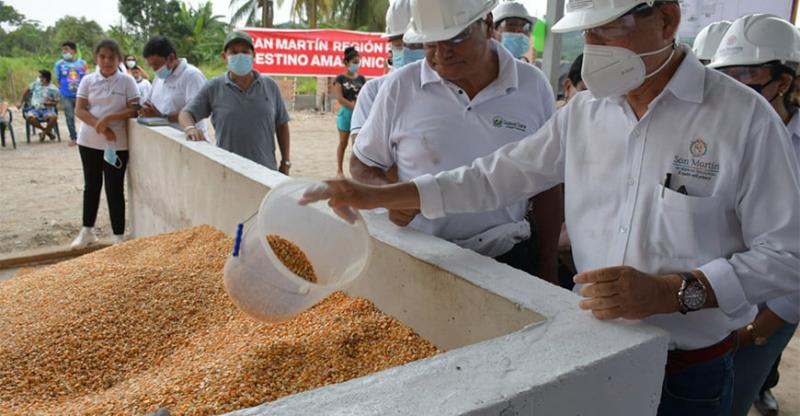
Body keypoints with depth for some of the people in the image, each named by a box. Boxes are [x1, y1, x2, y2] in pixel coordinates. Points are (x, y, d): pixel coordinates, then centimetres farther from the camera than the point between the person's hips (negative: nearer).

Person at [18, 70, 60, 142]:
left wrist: (49, 103, -18)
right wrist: (21, 103, 18)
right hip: (34, 109, 2)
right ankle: (48, 131, -9)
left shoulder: (54, 89, -3)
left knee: (54, 117, -36)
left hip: (47, 110, -2)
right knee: (29, 117, -32)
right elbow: (27, 90, 17)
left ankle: (44, 133, -7)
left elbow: (56, 103, 4)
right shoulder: (37, 82, 5)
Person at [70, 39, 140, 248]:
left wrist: (108, 118, -21)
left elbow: (134, 110, -10)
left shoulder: (127, 81, -3)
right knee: (91, 186, 14)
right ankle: (87, 231, 28)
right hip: (89, 141, 3)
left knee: (114, 189, 0)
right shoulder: (88, 80, 3)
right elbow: (79, 110, -3)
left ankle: (119, 237, 8)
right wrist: (100, 127, -17)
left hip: (117, 144, -3)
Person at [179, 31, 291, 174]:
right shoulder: (213, 88, 3)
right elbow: (185, 114, 4)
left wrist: (285, 162, 8)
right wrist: (190, 128, -20)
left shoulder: (270, 86, 6)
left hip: (266, 172, 1)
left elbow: (281, 125, 11)